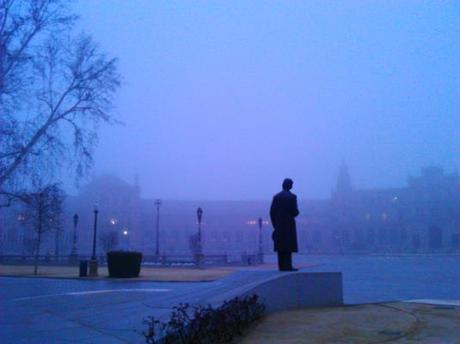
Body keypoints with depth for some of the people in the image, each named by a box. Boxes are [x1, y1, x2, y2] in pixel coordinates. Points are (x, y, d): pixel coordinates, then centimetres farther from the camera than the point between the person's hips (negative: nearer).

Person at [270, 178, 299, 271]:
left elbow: (272, 212, 5)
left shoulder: (276, 197, 7)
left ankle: (282, 267, 5)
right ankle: (287, 266, -7)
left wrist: (275, 224, 11)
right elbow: (295, 211, -12)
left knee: (280, 246, 6)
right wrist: (296, 212, 12)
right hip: (289, 225, -4)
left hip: (279, 225, 4)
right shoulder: (292, 196, -7)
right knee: (288, 246, -3)